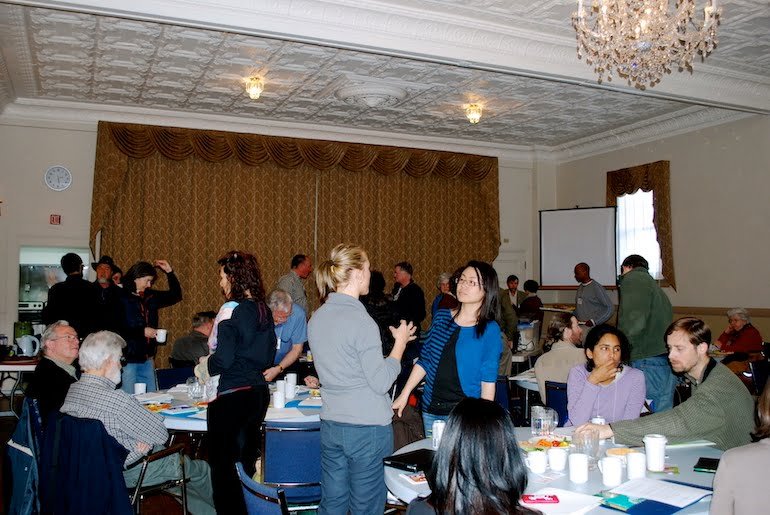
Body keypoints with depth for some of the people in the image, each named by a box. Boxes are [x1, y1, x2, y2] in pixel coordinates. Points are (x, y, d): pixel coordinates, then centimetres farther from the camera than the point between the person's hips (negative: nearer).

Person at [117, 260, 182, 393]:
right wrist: (142, 332, -16)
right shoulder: (120, 298, -9)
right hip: (127, 359, -7)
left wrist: (169, 272, 12)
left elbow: (175, 296, 22)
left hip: (147, 358, 7)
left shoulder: (150, 296, 12)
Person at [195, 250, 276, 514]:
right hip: (258, 393, 8)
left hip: (231, 397, -8)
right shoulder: (264, 310, 6)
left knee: (222, 465, 5)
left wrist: (202, 368, 0)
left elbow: (222, 360, -18)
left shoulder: (232, 310, -15)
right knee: (247, 461, 19)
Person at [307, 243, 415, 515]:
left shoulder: (316, 318, 5)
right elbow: (381, 382, -16)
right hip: (368, 427, -7)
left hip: (331, 425, 7)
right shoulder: (360, 320, -18)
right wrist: (400, 342, -5)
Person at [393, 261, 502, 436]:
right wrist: (404, 395, 6)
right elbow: (424, 361, 10)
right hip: (431, 411, 4)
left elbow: (488, 380, -6)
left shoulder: (490, 330, -6)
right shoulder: (441, 317, 6)